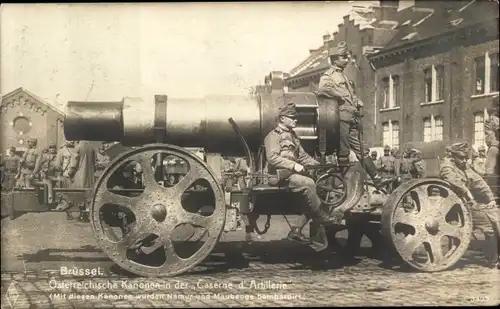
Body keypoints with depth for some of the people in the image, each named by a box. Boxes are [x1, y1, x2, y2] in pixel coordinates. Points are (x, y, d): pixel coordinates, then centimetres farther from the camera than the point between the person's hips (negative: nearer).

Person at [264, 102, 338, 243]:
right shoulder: (274, 135, -5)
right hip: (281, 174, -8)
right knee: (308, 183, -30)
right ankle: (320, 217, -17)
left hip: (292, 172, 9)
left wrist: (319, 165, 7)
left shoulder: (292, 135, 23)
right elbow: (272, 158, -18)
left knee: (312, 194, -10)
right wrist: (294, 165, -26)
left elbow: (303, 156, 21)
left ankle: (297, 230, -5)